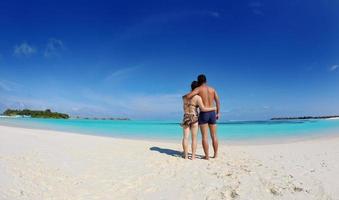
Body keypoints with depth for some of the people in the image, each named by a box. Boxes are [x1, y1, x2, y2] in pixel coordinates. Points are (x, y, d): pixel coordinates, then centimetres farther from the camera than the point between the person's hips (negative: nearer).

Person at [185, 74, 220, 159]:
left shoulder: (198, 89, -3)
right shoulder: (212, 89, 11)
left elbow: (188, 96, -16)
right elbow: (218, 101, 4)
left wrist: (185, 96, 8)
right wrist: (218, 113, 7)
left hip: (203, 114, -4)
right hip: (212, 113, 4)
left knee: (204, 136, 1)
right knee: (214, 136, 12)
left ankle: (207, 156, 2)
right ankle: (215, 154, 19)